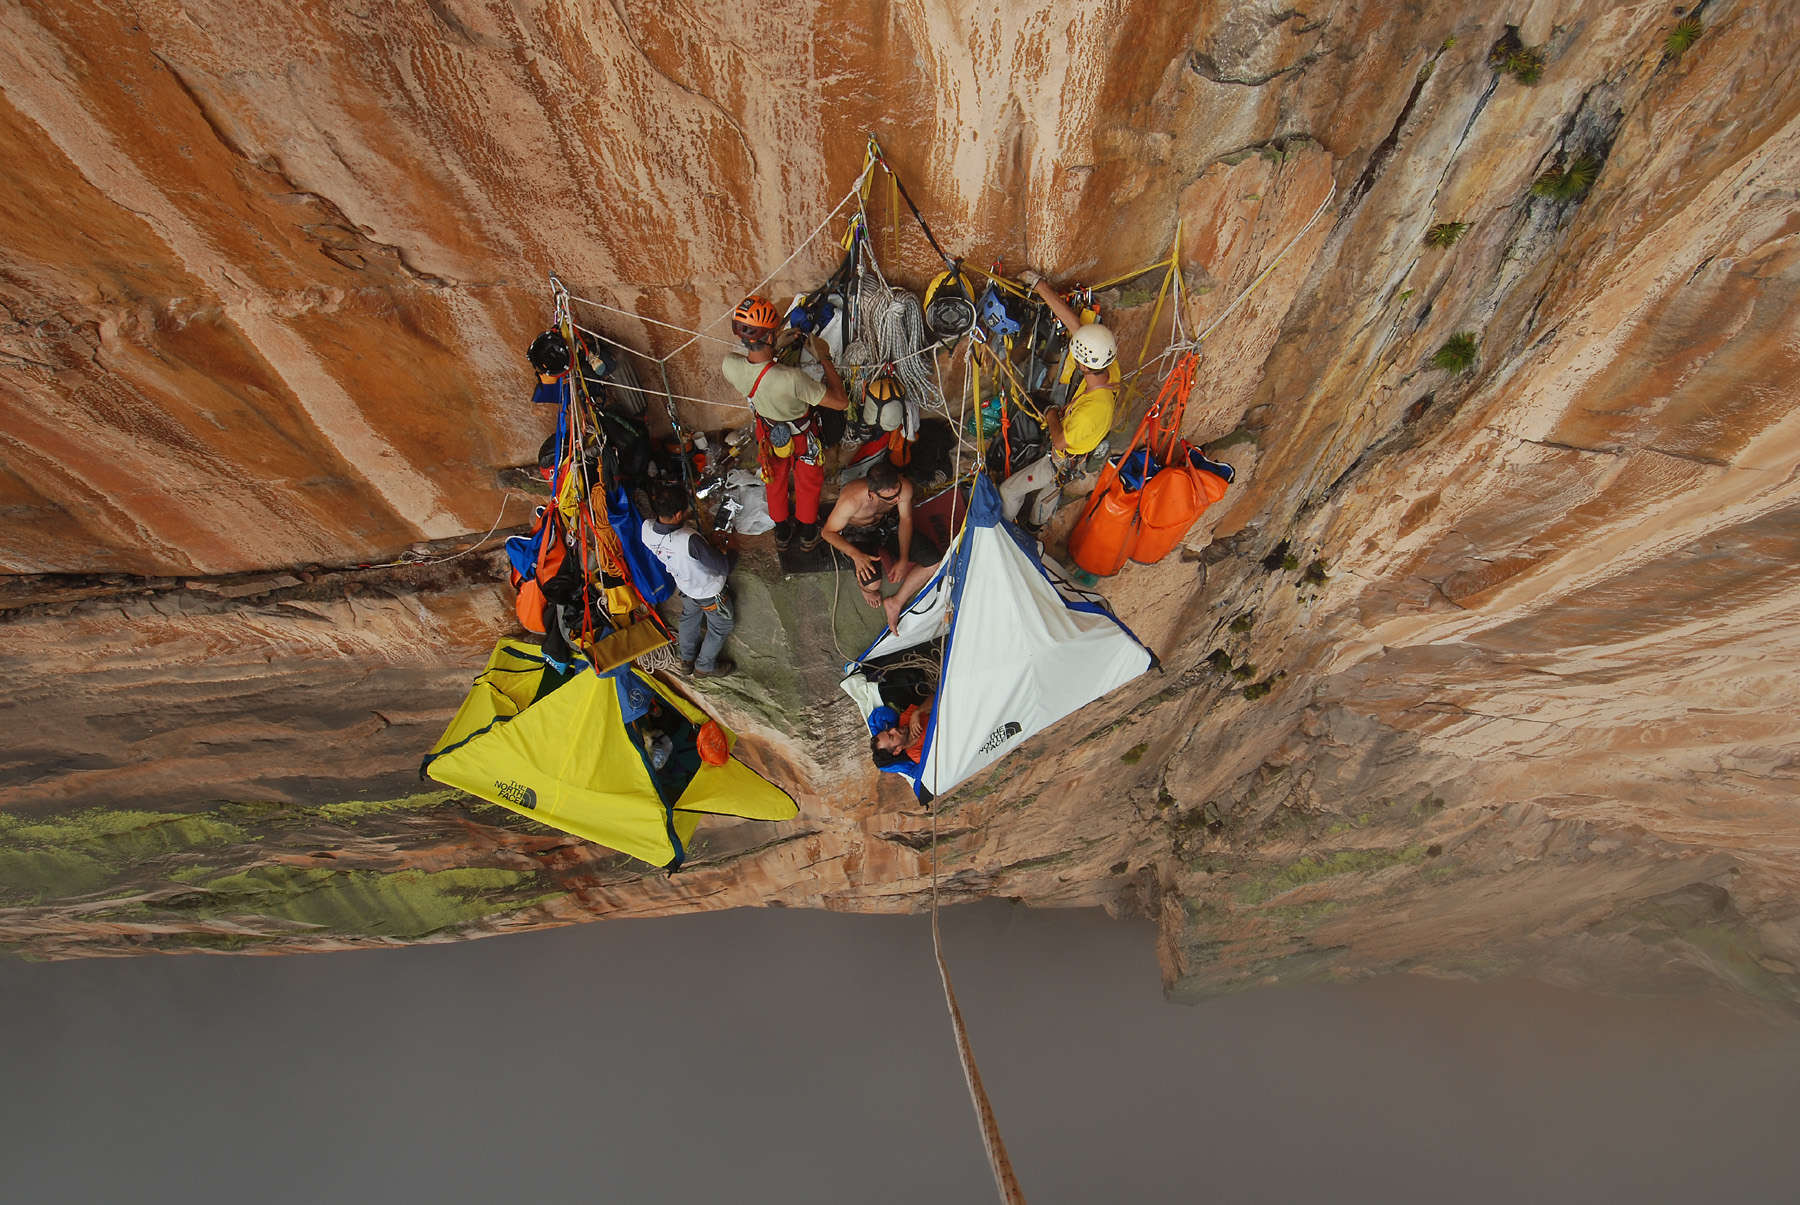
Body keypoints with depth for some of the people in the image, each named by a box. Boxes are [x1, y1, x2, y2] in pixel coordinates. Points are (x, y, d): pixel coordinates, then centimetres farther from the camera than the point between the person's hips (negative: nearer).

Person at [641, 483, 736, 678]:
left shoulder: (647, 529, -25)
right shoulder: (689, 541, -46)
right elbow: (725, 568, -35)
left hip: (684, 586, 6)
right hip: (708, 592, -6)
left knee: (689, 618, 35)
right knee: (721, 626, 25)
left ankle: (687, 659, 58)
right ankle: (704, 666, 47)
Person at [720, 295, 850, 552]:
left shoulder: (730, 366, -31)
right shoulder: (791, 379, -47)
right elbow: (841, 401, -37)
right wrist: (825, 358, -28)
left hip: (768, 433, 4)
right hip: (802, 437, -3)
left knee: (775, 482, 31)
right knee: (808, 484, 27)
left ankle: (782, 533, 54)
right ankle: (808, 535, 51)